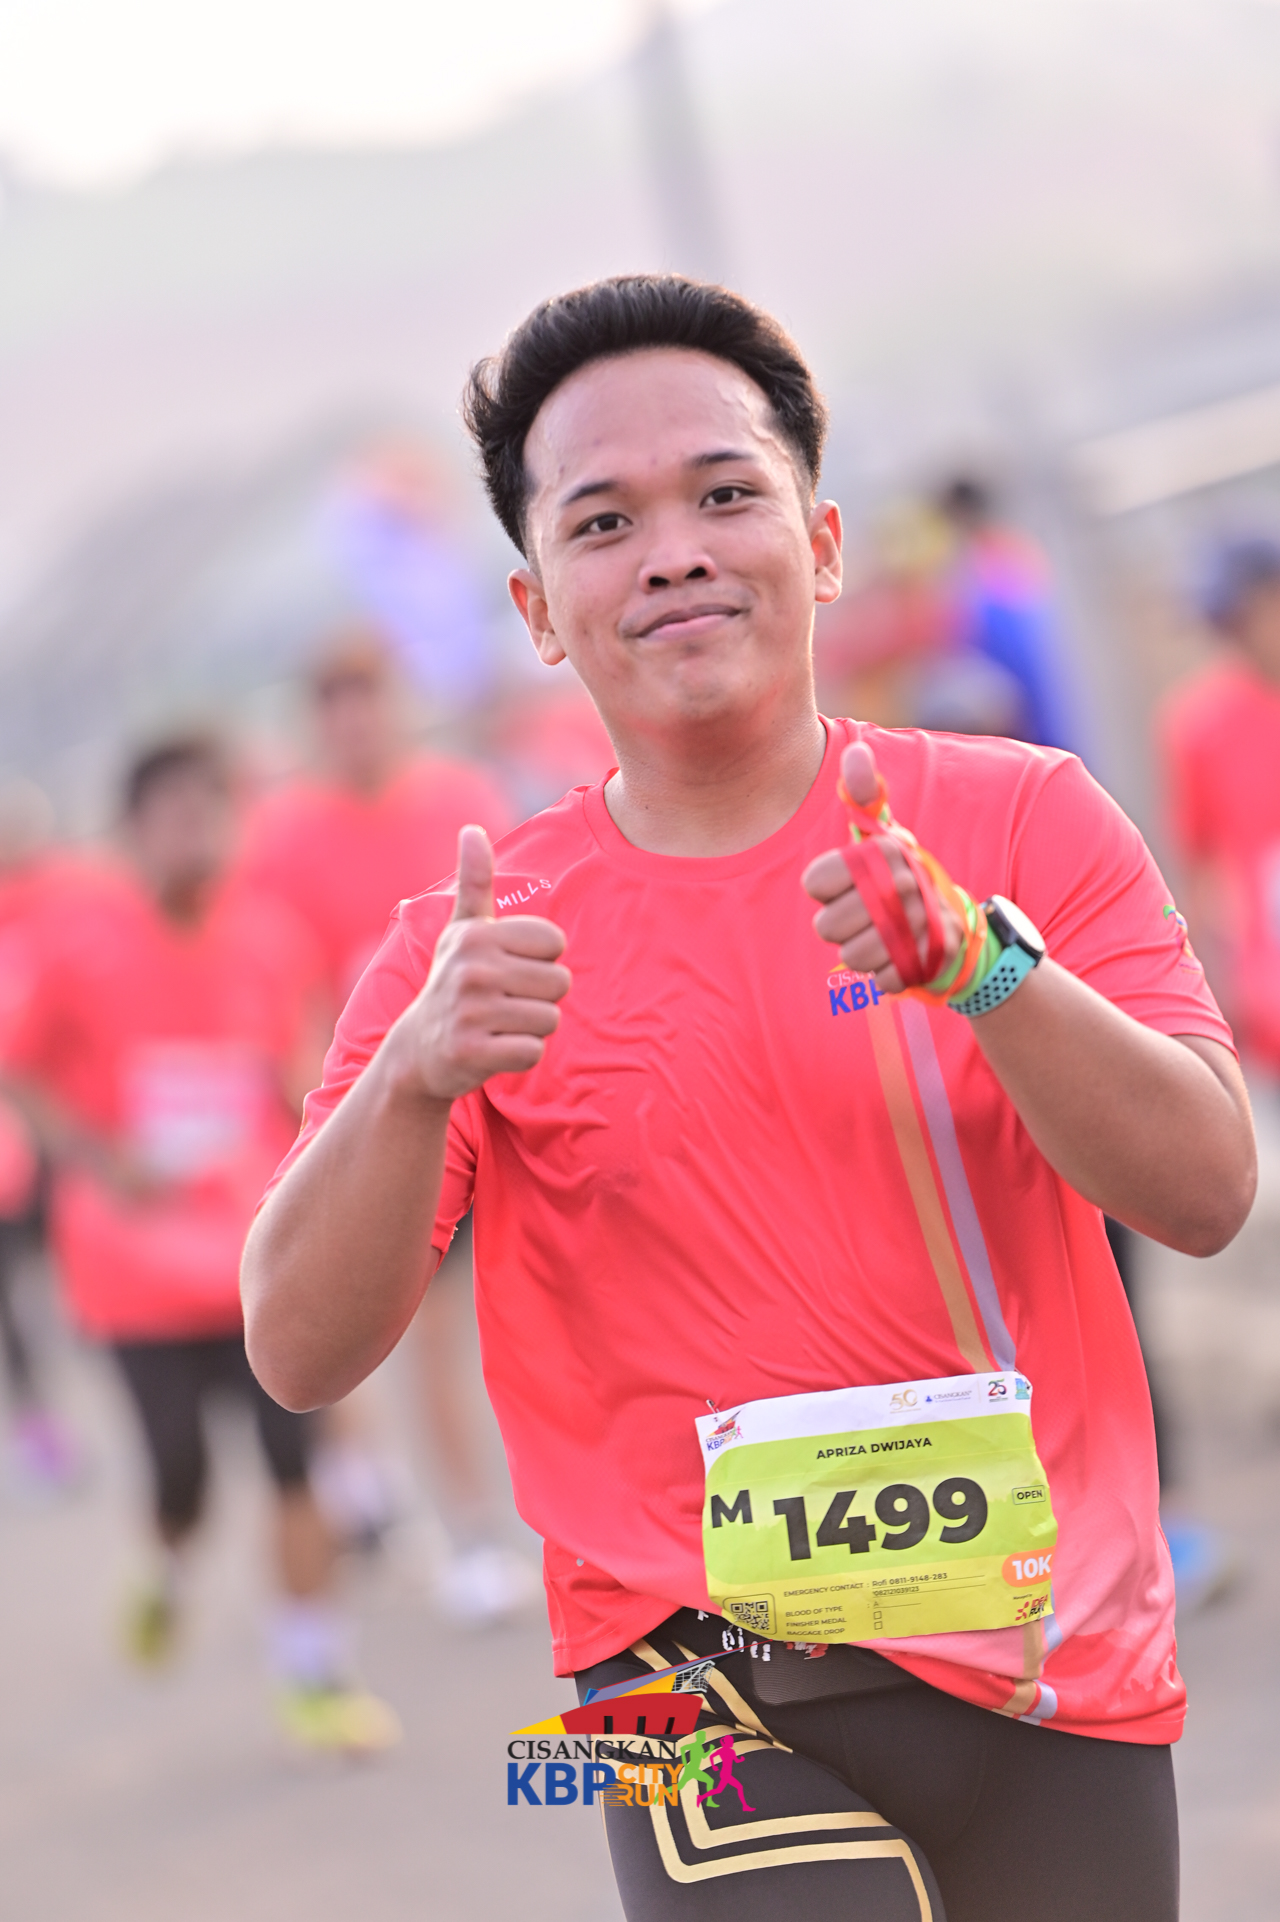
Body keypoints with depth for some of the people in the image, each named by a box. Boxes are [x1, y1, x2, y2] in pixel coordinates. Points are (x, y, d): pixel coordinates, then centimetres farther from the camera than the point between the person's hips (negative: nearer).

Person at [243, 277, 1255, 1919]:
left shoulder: (1021, 819, 1)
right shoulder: (480, 944, 1)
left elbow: (1207, 1192, -7)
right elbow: (298, 1352, -6)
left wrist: (979, 963, -23)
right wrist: (416, 1078, -24)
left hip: (1053, 1671, 2)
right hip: (715, 1688, -2)